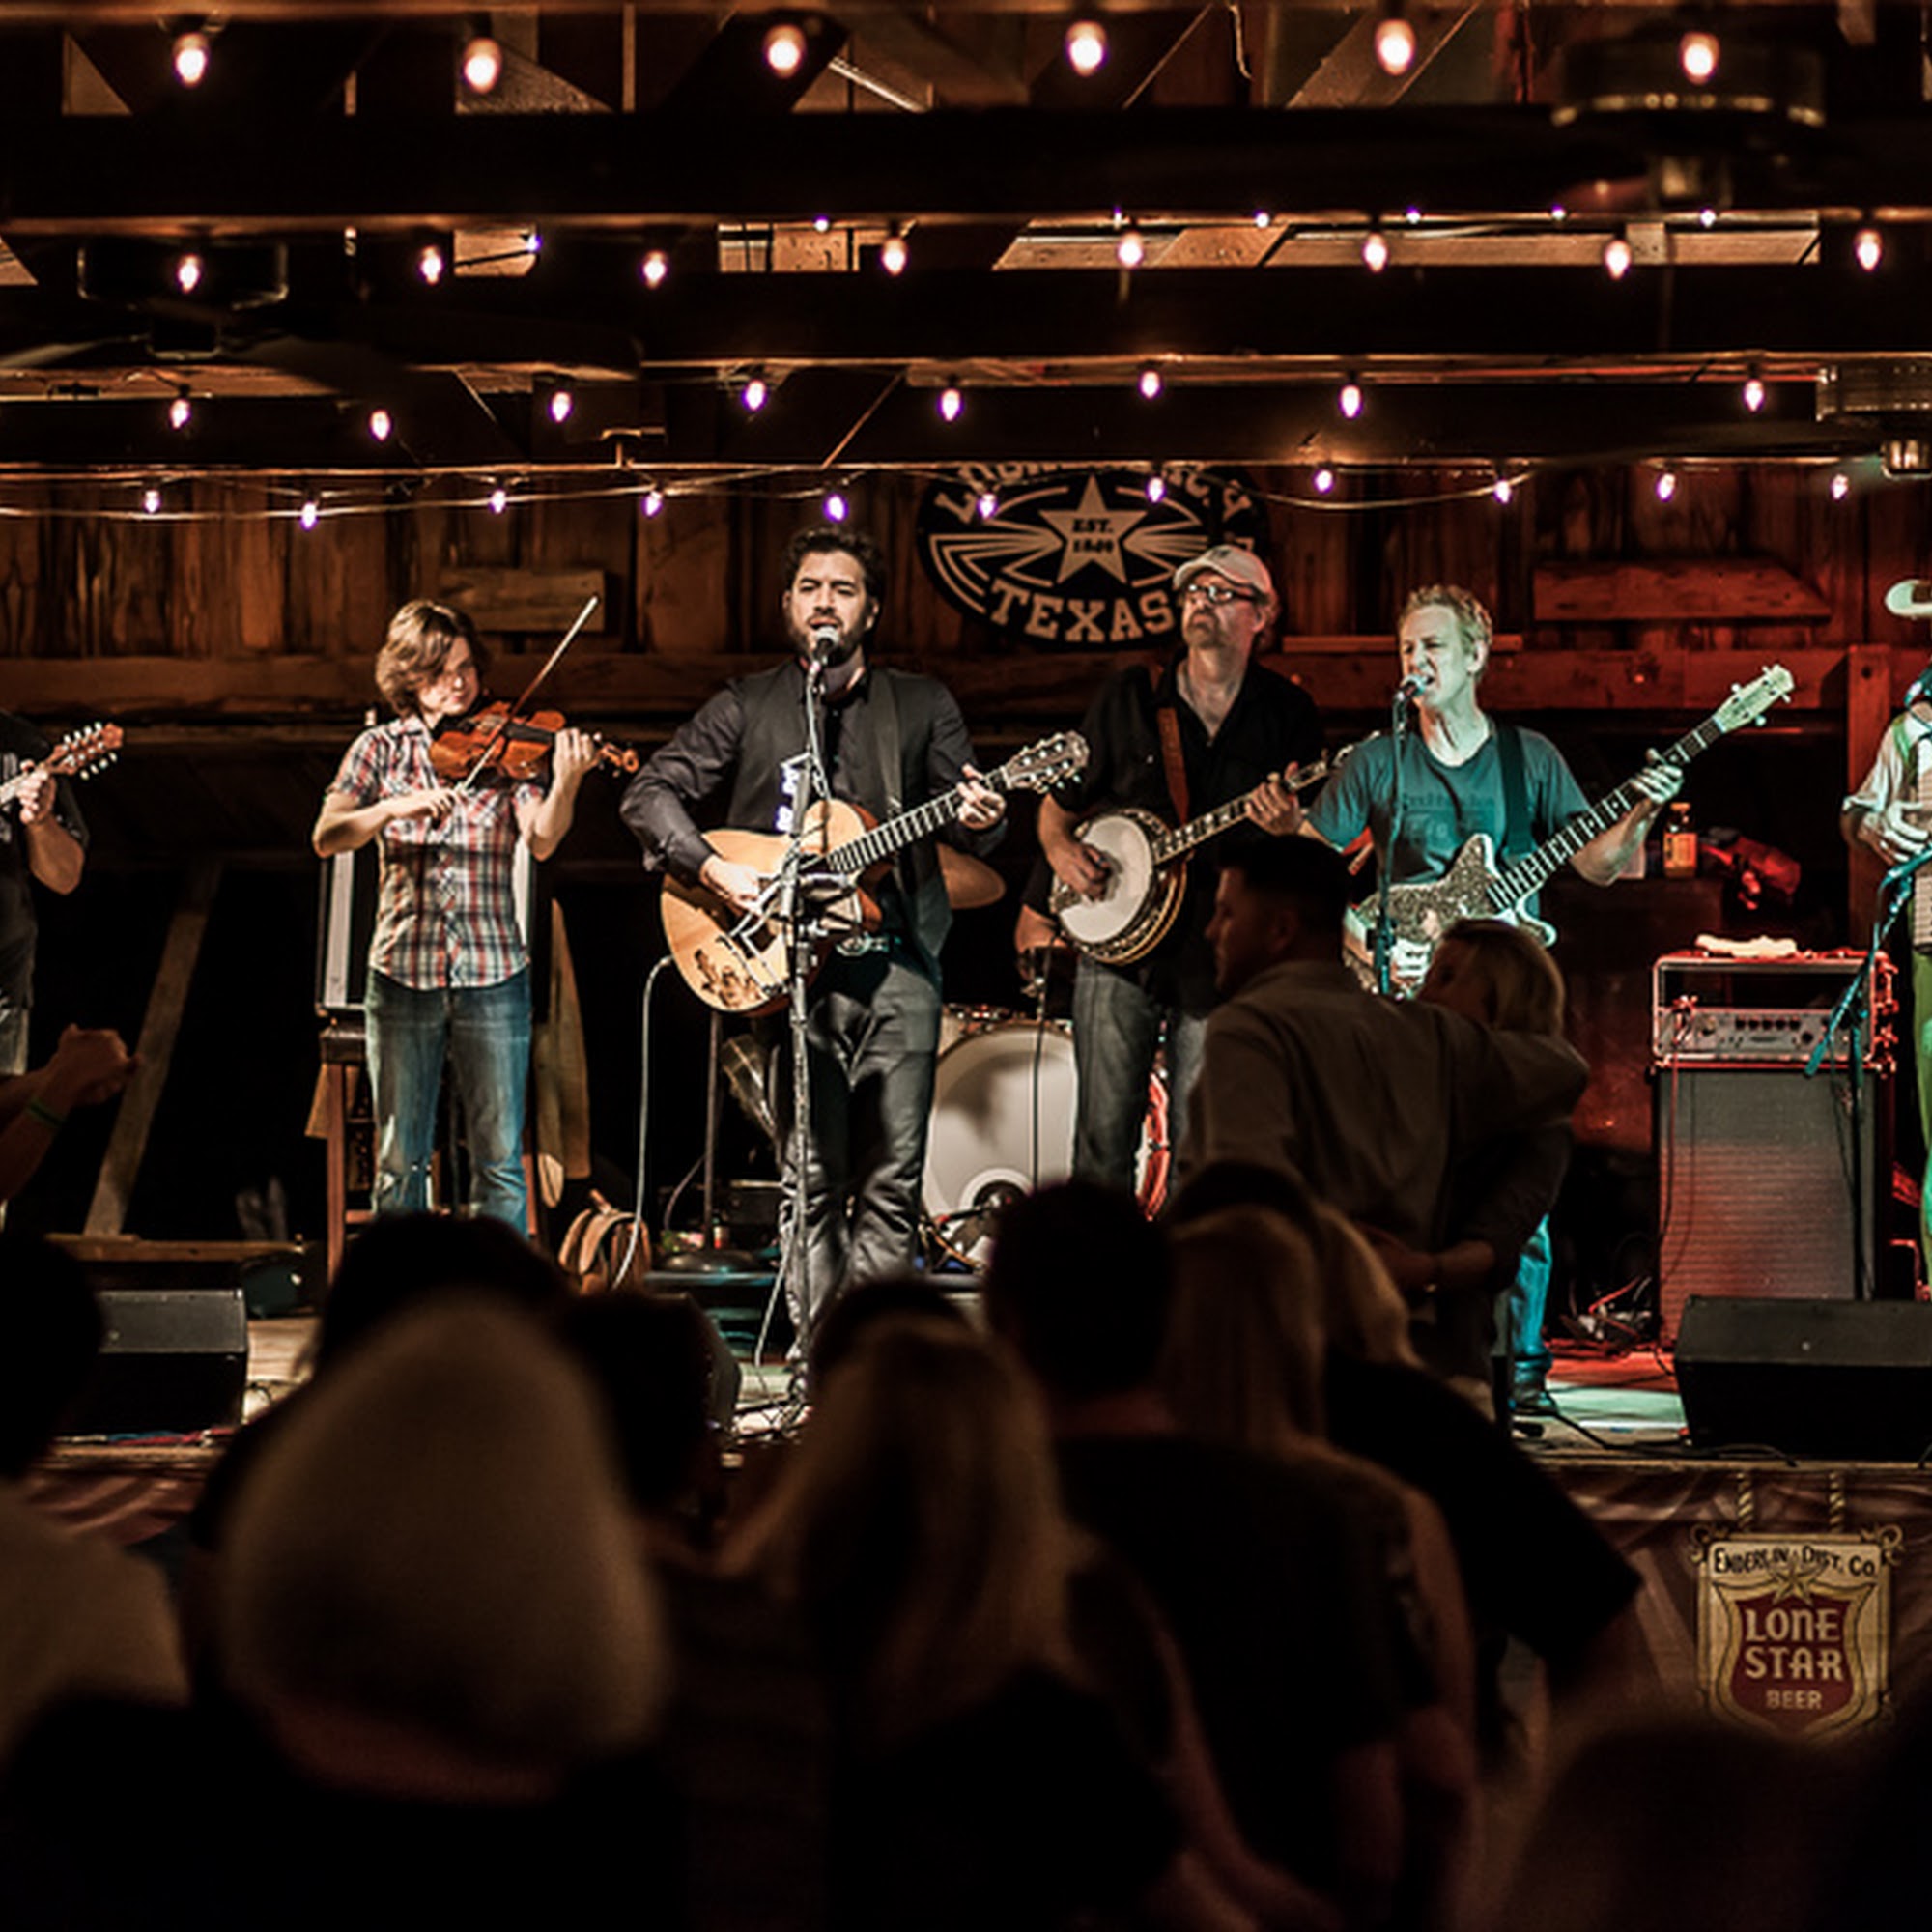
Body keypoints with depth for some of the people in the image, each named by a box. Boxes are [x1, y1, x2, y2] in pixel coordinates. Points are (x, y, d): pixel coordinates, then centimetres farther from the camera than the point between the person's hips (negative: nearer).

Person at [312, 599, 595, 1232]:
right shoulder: (381, 749, 6)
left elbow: (542, 840, -11)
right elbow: (327, 838, -5)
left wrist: (565, 782, -29)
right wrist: (394, 807, -22)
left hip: (491, 973, -1)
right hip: (403, 969, 1)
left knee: (499, 1161, 0)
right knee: (400, 1163, 4)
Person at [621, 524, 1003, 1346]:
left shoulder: (922, 706, 15)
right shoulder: (748, 707, 12)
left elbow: (966, 804, 9)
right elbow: (650, 795, 8)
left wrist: (978, 818, -15)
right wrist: (714, 869, -8)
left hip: (898, 963, 1)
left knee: (893, 1181, -4)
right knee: (813, 1180, -3)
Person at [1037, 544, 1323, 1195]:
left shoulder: (1288, 714, 5)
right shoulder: (1129, 697, 7)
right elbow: (1058, 802, 15)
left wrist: (1289, 827, -16)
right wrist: (1061, 850, -6)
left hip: (1220, 963, -1)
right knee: (1104, 1137, -4)